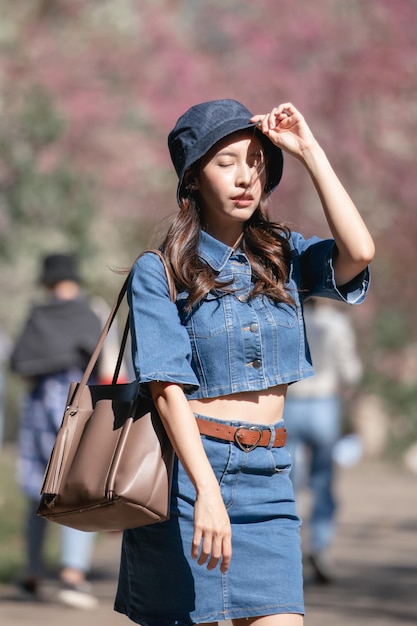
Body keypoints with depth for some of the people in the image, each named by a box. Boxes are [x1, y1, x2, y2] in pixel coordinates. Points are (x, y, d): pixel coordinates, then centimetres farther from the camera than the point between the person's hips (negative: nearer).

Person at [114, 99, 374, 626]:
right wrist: (207, 491, -22)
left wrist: (310, 151, -6)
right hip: (185, 471, -3)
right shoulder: (159, 272, -2)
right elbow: (168, 388, -11)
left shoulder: (283, 256, 10)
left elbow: (358, 252, -10)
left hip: (267, 481, 3)